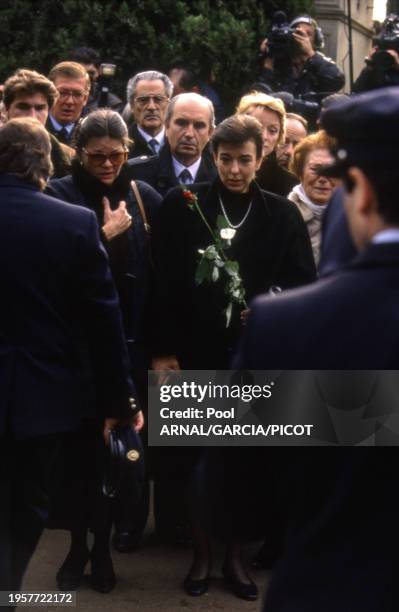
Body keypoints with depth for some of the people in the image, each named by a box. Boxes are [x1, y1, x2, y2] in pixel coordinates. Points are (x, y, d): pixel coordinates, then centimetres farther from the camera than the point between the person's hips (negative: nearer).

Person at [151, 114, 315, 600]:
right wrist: (163, 350, -7)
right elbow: (163, 283, -3)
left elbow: (303, 284, 4)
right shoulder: (182, 206, -2)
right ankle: (201, 552, 20)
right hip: (196, 352, -1)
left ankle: (235, 553, 23)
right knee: (198, 457, 2)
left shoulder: (282, 214, 3)